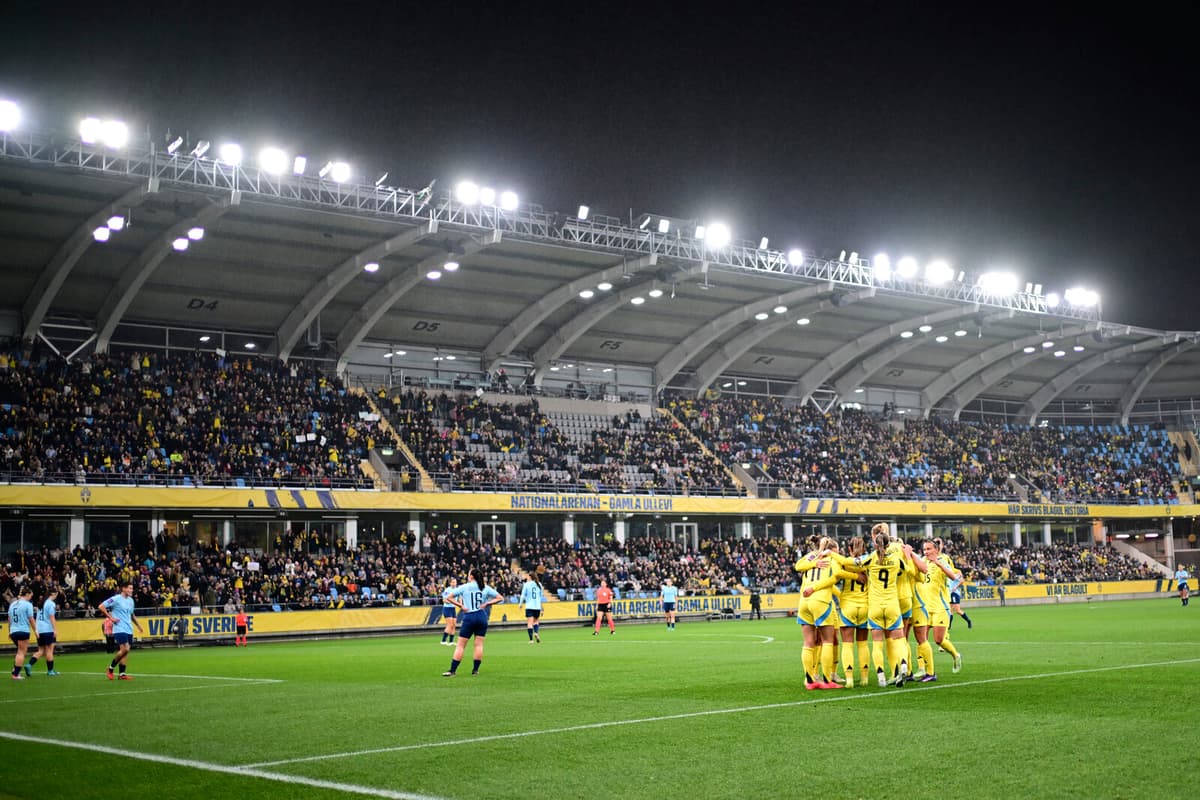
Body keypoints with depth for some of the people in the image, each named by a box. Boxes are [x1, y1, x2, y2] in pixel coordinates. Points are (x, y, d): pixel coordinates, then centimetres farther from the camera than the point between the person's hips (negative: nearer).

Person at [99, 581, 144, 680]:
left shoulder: (130, 600, 14)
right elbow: (101, 606, -10)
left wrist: (138, 624, 19)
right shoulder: (116, 599, -8)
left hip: (129, 630, 7)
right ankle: (110, 669, 0)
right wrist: (111, 618, -12)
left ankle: (122, 674, 5)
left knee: (126, 651, 3)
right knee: (125, 649, -17)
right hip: (119, 629, -7)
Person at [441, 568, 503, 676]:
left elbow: (449, 597, -5)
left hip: (469, 617, -2)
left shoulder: (464, 587, -1)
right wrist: (486, 604, 2)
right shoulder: (485, 588, 4)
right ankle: (475, 669, 7)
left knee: (460, 645, 1)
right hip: (482, 617, 2)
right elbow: (500, 598, 6)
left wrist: (461, 606, -4)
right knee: (479, 644, 8)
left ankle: (452, 670, -2)